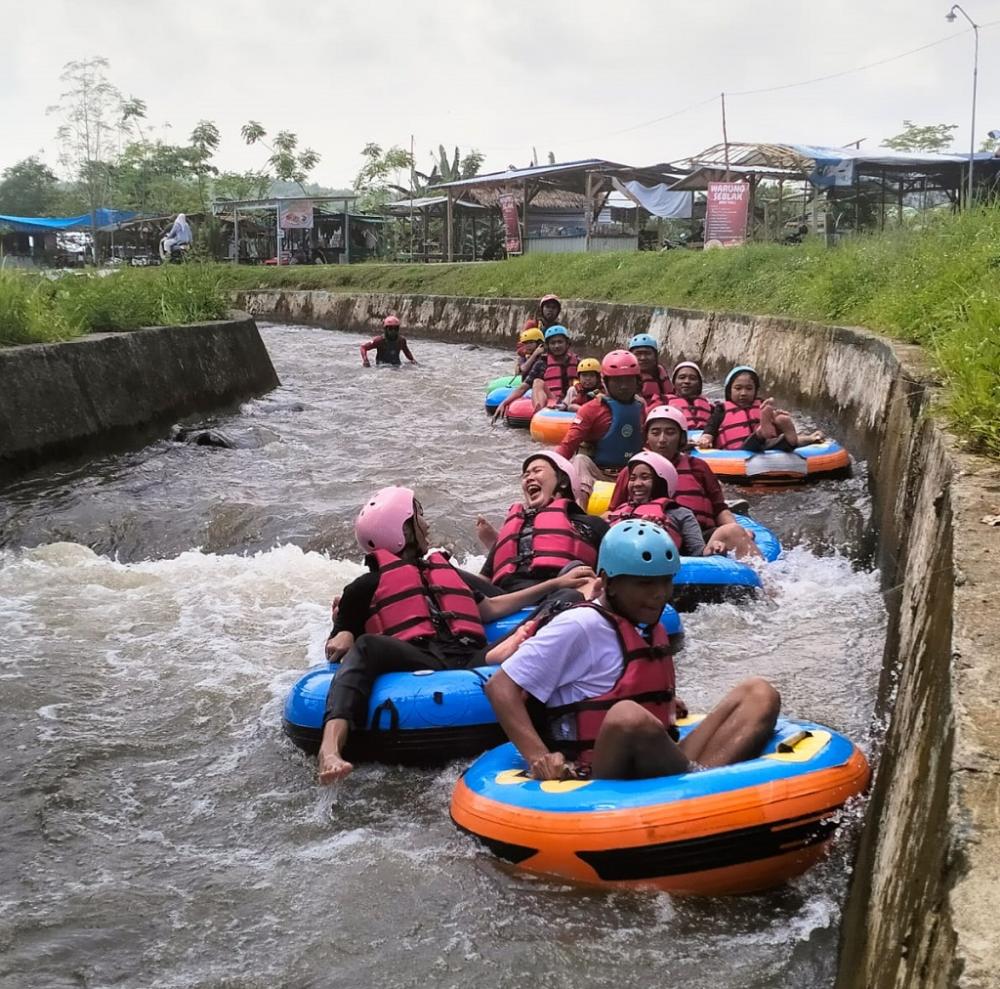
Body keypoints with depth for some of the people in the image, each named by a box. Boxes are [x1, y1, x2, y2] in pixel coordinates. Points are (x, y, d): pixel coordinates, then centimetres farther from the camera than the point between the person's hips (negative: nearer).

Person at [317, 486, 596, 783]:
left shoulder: (448, 573, 35)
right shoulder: (367, 587, 18)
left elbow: (491, 608, 37)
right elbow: (338, 646, 15)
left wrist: (557, 585, 36)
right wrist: (342, 639, -11)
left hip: (472, 659, 5)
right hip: (416, 665, -5)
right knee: (367, 647, -35)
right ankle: (330, 747, -54)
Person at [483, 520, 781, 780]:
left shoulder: (652, 629, 17)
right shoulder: (580, 626, -7)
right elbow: (501, 686, -10)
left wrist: (665, 704, 15)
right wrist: (537, 757, -22)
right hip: (599, 782, -8)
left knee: (759, 694, -7)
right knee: (628, 716, -40)